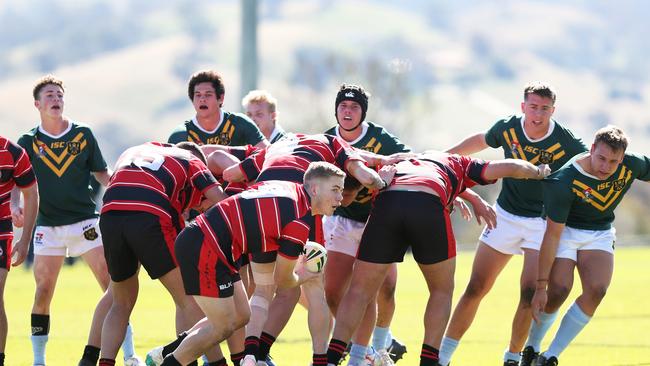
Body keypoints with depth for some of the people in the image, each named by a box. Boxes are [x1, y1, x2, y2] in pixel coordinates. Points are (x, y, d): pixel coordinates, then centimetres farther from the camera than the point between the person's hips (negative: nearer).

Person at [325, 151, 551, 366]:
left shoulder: (397, 164, 44)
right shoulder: (458, 164, 34)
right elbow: (512, 167, 28)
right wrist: (538, 172, 48)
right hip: (429, 205, -2)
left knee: (359, 291, 11)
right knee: (442, 291, 21)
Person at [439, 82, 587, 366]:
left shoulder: (567, 143, -18)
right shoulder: (507, 128, -8)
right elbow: (481, 141, 14)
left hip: (543, 222, -2)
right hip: (505, 216, 2)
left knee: (530, 292, -16)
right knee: (476, 289, 1)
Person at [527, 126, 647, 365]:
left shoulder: (632, 165, -19)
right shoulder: (564, 181, -31)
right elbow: (552, 235, -28)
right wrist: (541, 286, -27)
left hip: (601, 234, 4)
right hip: (565, 231, -4)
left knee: (596, 290, -19)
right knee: (559, 290, -22)